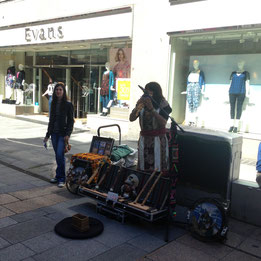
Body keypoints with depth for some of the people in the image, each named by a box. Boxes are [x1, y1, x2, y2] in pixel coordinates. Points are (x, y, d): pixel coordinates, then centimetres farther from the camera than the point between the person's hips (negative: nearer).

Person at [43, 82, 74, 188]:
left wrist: (68, 134, -16)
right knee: (57, 155, 10)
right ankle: (59, 176, 19)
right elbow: (51, 119, 17)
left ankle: (61, 179, -4)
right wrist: (47, 135, 17)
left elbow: (71, 121, -5)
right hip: (54, 133, 5)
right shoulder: (54, 104, 11)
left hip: (63, 133, -5)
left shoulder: (68, 104, -4)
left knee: (60, 155, -12)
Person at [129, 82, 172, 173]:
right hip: (144, 139, 4)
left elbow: (163, 123, -18)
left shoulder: (163, 104, -5)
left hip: (158, 139, -4)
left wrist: (151, 108, -22)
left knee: (157, 168, -2)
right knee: (142, 168, 8)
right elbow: (131, 119, 2)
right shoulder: (143, 103, 6)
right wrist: (137, 106, -13)